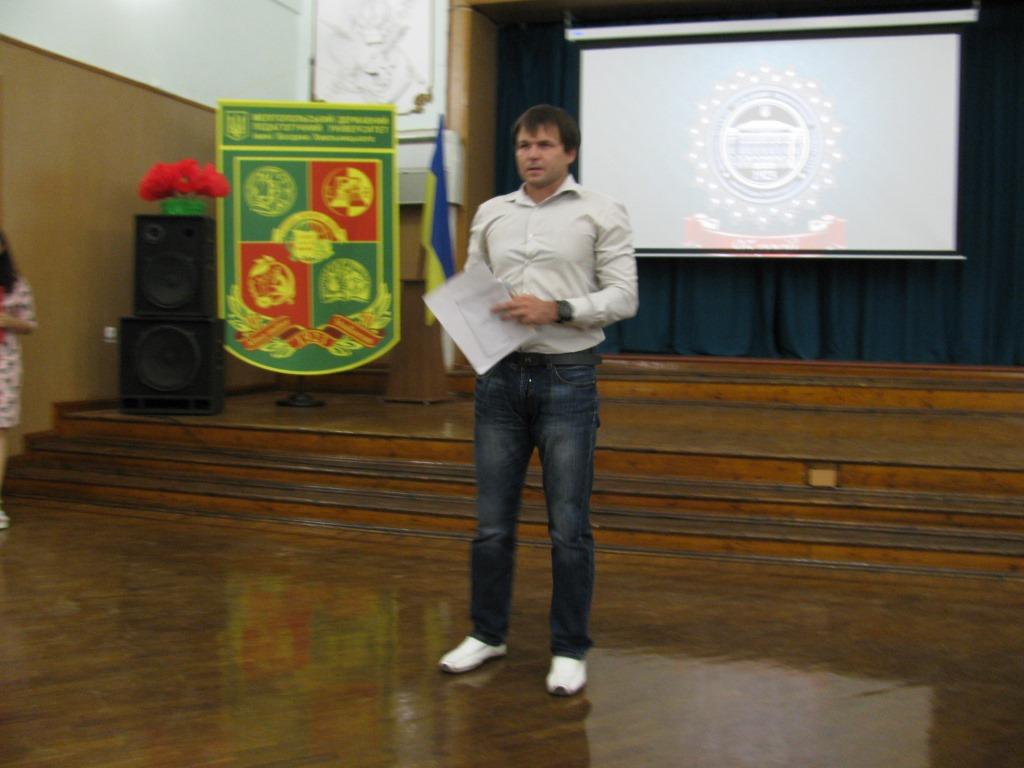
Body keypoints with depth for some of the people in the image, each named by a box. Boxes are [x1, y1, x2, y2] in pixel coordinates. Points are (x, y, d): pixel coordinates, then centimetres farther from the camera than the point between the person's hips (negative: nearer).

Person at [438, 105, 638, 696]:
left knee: (569, 526, 2)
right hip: (500, 378, 4)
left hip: (567, 380, -3)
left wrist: (557, 309, -18)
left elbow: (623, 297, -5)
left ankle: (570, 650, 16)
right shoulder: (491, 214, 12)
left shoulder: (601, 213, 0)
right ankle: (488, 633, 27)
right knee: (492, 521, 10)